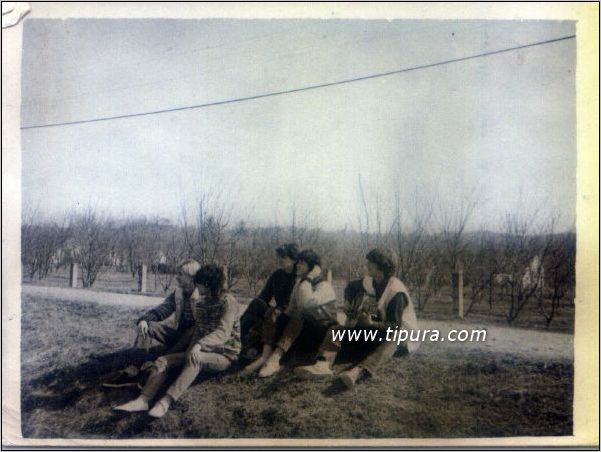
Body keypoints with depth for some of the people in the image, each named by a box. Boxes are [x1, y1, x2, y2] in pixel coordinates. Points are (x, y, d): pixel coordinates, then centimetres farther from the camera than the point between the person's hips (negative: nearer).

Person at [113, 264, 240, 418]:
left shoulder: (228, 302, -14)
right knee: (162, 361, -11)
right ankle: (143, 400, -26)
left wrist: (199, 345, -42)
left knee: (195, 358, -38)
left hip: (223, 355, -7)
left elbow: (223, 332, -27)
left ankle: (165, 402, -43)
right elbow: (199, 329, 15)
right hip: (202, 352, 7)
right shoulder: (202, 303, 10)